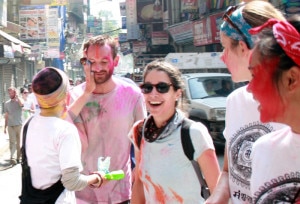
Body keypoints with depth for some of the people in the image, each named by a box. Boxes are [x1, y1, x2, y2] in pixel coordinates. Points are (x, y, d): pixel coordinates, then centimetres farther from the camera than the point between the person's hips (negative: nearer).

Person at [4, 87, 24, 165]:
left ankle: (18, 157, 15)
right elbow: (6, 116, 16)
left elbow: (21, 104, -26)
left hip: (19, 125, -2)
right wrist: (5, 126, 14)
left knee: (19, 142, 4)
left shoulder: (19, 100, 1)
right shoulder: (7, 103, 12)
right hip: (10, 125, 2)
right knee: (12, 142, -8)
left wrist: (17, 96, -15)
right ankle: (13, 158, -18)